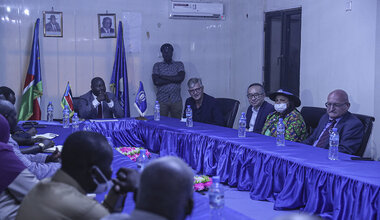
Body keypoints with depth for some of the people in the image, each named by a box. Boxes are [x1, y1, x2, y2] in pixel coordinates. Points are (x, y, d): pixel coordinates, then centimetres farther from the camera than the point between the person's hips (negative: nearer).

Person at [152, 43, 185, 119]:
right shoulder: (157, 65, 10)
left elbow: (181, 78, -7)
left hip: (176, 100, 0)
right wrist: (173, 79, -6)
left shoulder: (179, 64, 11)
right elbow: (156, 81, -5)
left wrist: (163, 77, -6)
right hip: (162, 100, 0)